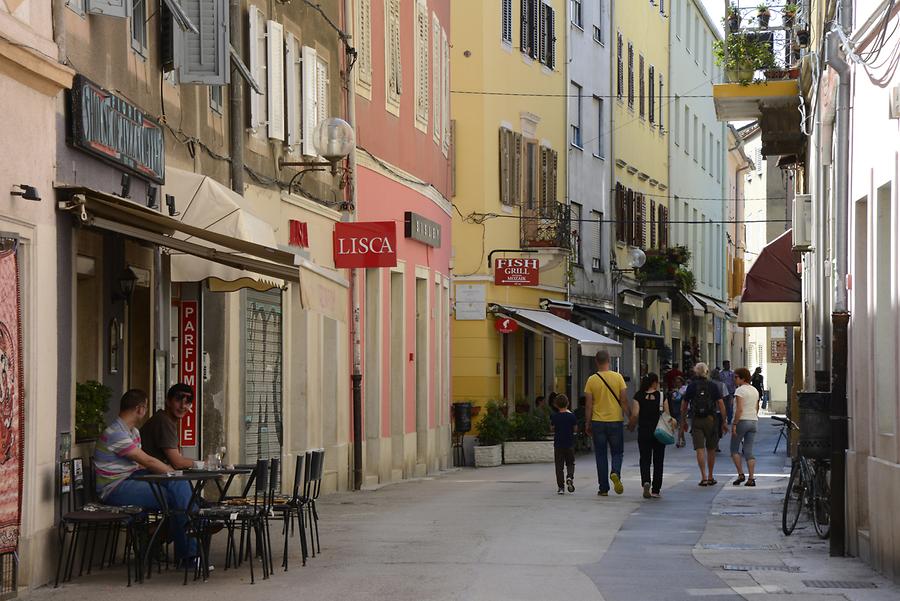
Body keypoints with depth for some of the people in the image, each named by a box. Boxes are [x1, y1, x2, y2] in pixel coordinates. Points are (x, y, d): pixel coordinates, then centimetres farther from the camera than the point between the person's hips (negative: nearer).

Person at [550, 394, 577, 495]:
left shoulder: (554, 417, -5)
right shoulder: (572, 416, -7)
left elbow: (553, 428, 3)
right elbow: (574, 429, 3)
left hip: (558, 445, 0)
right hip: (570, 445, 0)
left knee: (559, 466, 4)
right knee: (570, 463, 14)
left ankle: (560, 487, 0)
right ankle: (570, 477, -14)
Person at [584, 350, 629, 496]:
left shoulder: (591, 380, -4)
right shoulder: (618, 377, -4)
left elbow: (588, 404, -4)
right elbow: (624, 400, -4)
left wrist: (587, 423, 4)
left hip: (598, 422, 0)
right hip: (616, 420, 0)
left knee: (601, 455, 8)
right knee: (617, 452, 12)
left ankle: (603, 488, 8)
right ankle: (615, 473, -17)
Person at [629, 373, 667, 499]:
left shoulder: (639, 396, -3)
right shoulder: (662, 396, -4)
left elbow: (635, 414, -10)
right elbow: (667, 415, -6)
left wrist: (630, 426, 7)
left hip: (644, 431, 0)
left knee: (645, 460, 8)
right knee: (658, 461, 9)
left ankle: (646, 482, -19)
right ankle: (655, 490, 10)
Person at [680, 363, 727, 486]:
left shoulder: (691, 386, 2)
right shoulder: (713, 386, 0)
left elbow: (684, 405, 6)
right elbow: (721, 404, -5)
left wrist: (683, 420, 18)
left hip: (696, 420, 0)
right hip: (711, 420, 0)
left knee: (700, 449, -3)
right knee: (711, 449, 13)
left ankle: (703, 477, -14)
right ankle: (710, 477, 20)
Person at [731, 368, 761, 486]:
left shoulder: (740, 390, -11)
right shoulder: (755, 391, 13)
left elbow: (739, 409, -18)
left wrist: (734, 424, -16)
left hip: (742, 421, -7)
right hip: (753, 421, 7)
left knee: (734, 449, 7)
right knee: (749, 451, 6)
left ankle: (740, 474, 0)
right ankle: (751, 478, 0)